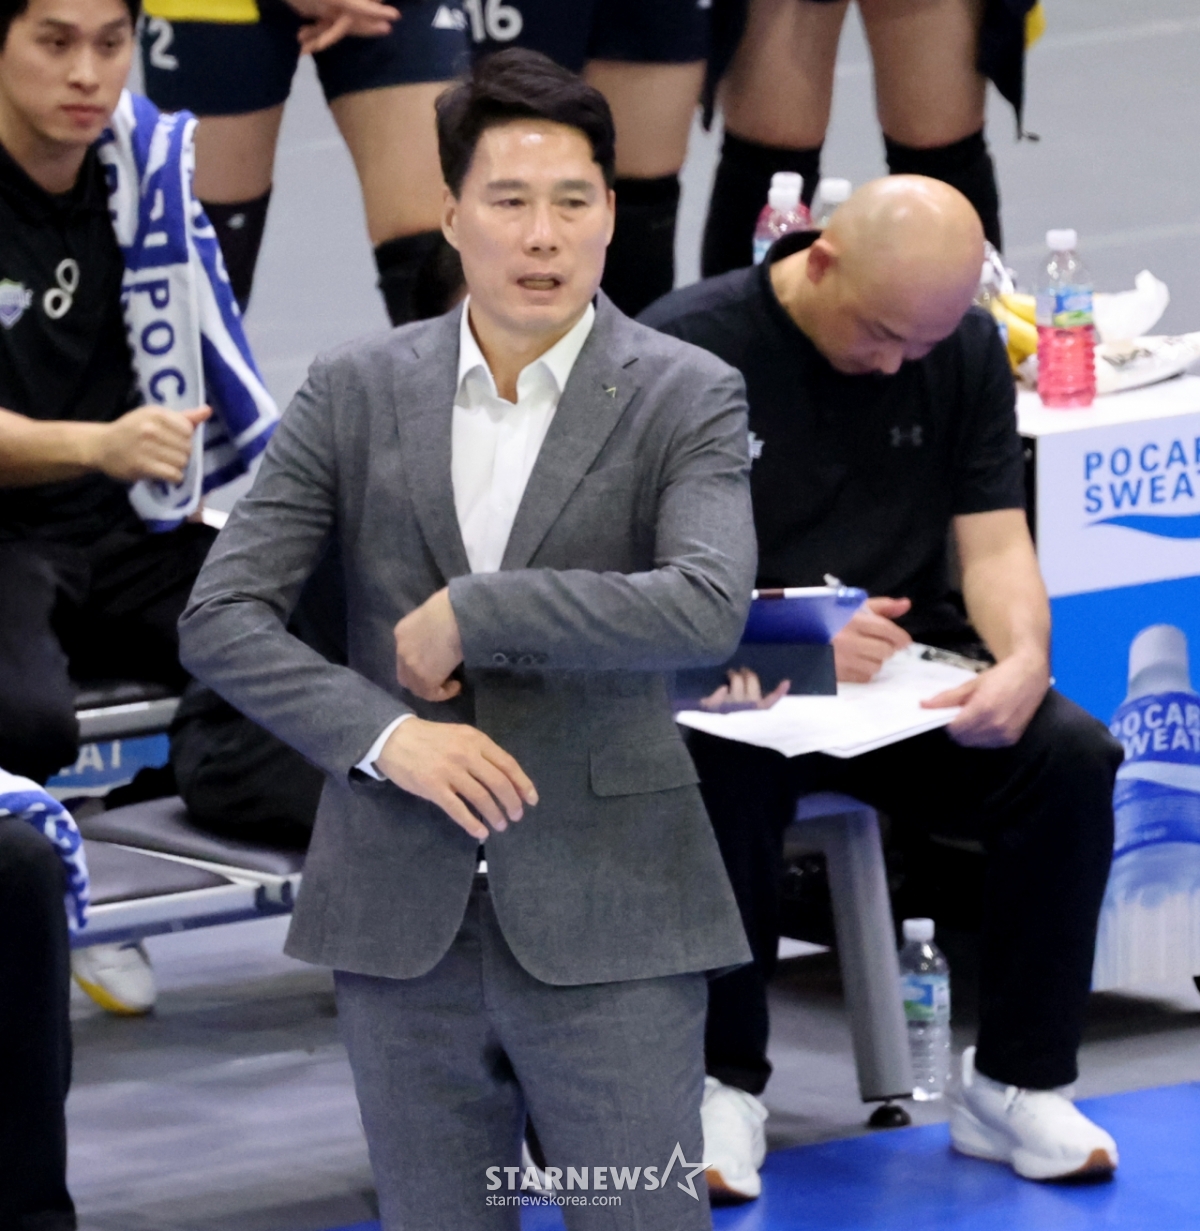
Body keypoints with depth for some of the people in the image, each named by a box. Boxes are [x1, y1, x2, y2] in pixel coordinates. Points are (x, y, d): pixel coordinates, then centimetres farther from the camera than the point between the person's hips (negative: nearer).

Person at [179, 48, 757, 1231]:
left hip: (603, 922, -3)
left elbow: (708, 608, -19)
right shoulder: (354, 393, 5)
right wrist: (382, 734, -13)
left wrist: (470, 613, -16)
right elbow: (220, 617, 1)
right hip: (403, 920, 3)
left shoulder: (686, 400, -3)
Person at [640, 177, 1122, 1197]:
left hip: (903, 669, 4)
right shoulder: (687, 348, -10)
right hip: (731, 688, -4)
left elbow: (995, 540, 2)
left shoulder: (965, 350, 5)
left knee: (1071, 758, -23)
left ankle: (1018, 1084, -9)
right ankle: (725, 1082, -17)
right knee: (728, 770, -38)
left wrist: (1023, 658, -20)